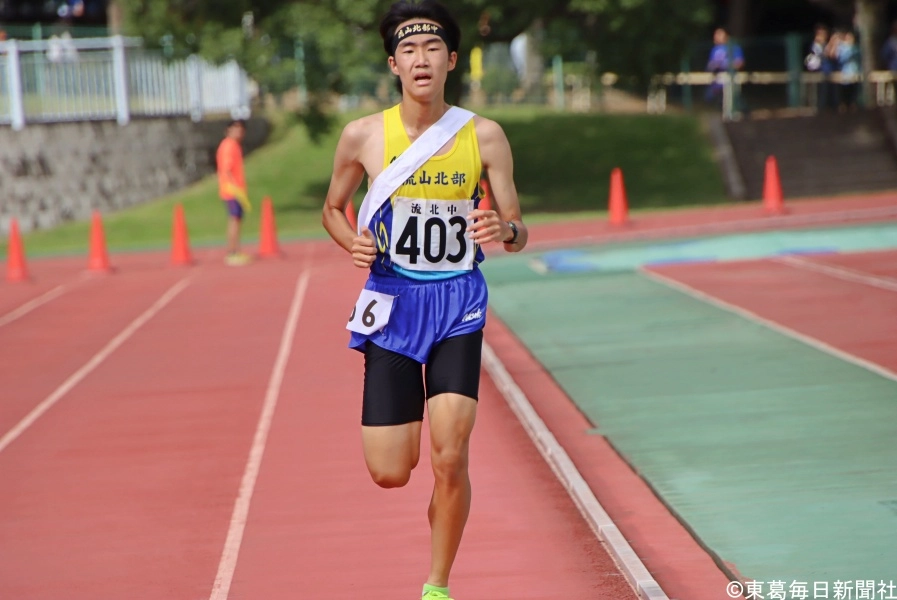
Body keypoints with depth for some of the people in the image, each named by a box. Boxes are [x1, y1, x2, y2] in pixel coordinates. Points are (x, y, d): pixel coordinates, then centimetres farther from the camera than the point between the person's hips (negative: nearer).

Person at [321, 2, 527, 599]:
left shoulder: (484, 137, -5)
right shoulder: (364, 136, -4)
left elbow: (519, 232, 0)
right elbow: (333, 208, 12)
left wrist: (505, 230, -24)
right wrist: (354, 244, -10)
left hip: (458, 307, -1)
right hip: (393, 303, 1)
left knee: (450, 461, -12)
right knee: (389, 473, 0)